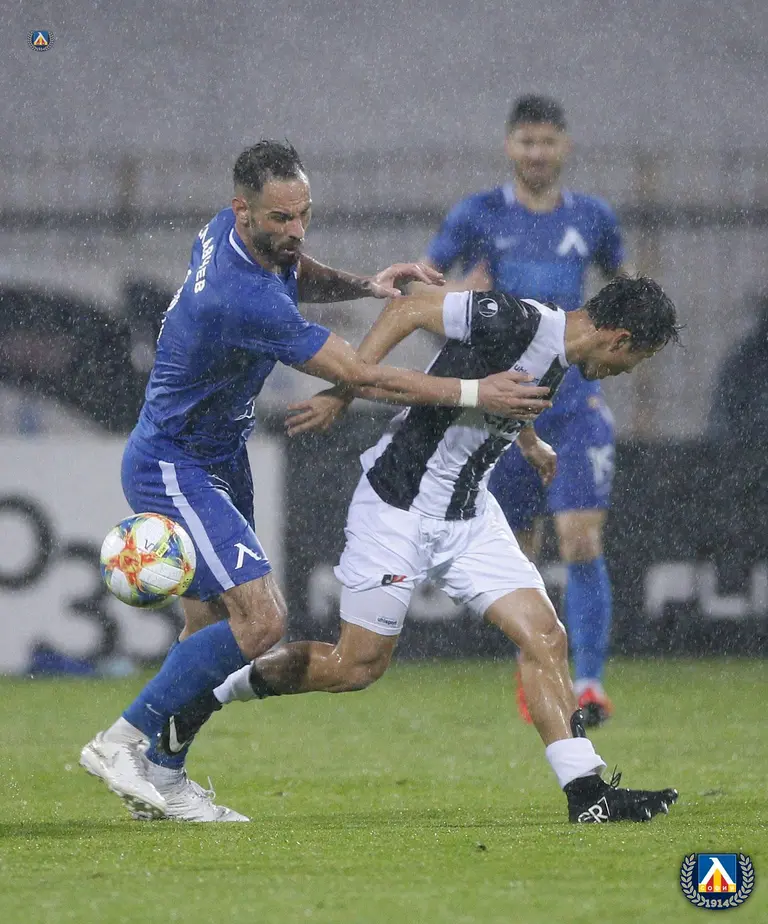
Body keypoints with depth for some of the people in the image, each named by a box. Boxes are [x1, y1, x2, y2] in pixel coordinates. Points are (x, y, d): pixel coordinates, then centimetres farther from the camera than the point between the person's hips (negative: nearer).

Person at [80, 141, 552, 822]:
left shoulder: (228, 233, -3)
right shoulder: (245, 300, -32)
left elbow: (300, 279, 21)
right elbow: (363, 377, -27)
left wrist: (365, 284, 0)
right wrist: (473, 394, -22)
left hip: (215, 456, 10)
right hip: (173, 466, -10)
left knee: (211, 627, 10)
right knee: (260, 620, -18)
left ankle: (160, 777, 15)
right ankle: (122, 742, -9)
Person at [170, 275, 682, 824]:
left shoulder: (561, 356, 7)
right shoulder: (515, 321, -21)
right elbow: (410, 310, -17)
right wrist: (343, 391, -22)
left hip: (469, 512, 8)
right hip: (400, 506, -8)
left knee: (545, 638, -4)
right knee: (359, 666, -4)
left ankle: (586, 793, -3)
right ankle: (211, 691, 16)